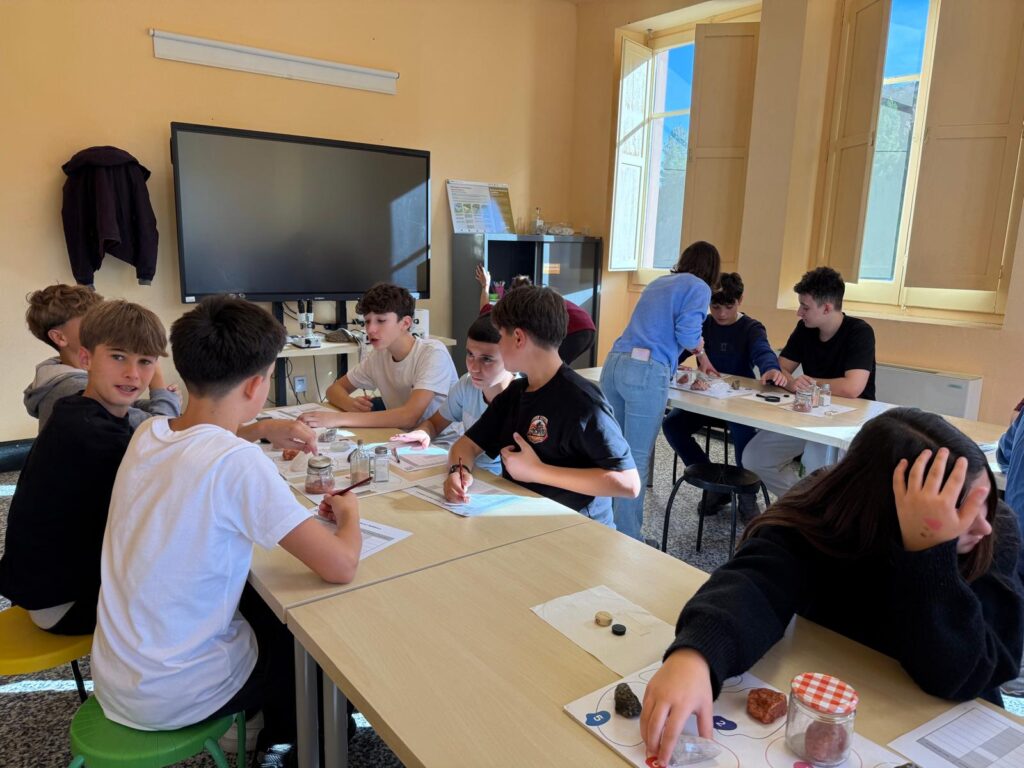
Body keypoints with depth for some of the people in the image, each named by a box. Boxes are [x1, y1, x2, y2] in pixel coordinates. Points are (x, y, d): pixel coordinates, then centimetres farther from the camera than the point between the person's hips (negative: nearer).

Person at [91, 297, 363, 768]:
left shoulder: (147, 434, -6)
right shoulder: (238, 462, -28)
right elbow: (340, 567, -26)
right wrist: (350, 514, -7)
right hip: (171, 697, -6)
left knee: (266, 604, 27)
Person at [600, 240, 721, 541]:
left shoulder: (659, 282, 26)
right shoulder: (699, 288, 4)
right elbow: (687, 333, -10)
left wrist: (698, 356, 49)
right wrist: (699, 345, 15)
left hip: (615, 362, 7)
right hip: (646, 372, -7)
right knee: (637, 460, -1)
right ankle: (627, 541, 6)